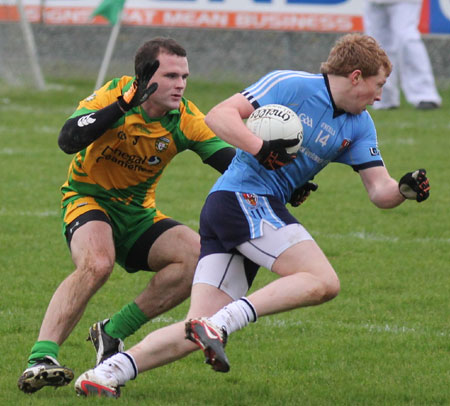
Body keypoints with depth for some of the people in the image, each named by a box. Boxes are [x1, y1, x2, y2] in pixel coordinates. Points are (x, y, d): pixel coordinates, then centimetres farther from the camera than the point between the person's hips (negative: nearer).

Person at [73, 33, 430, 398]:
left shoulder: (359, 126, 16)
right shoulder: (291, 85, -6)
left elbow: (379, 190, 11)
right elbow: (219, 116, -12)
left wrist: (404, 189, -10)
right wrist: (260, 148, -25)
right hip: (243, 198, -8)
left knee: (198, 333, -4)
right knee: (323, 282, -22)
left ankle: (109, 371, -8)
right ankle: (219, 325, -28)